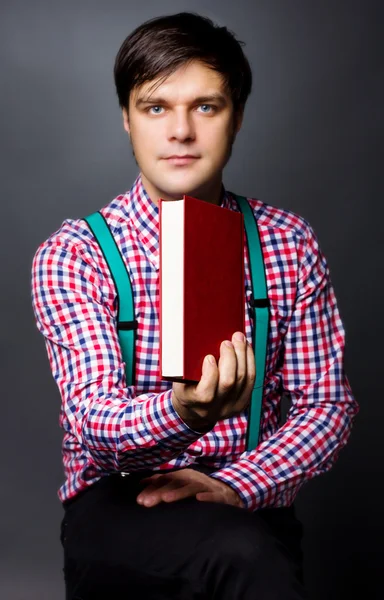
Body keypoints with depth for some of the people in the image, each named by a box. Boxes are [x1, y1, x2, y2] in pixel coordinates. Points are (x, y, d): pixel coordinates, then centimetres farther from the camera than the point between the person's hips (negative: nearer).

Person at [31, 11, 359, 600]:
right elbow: (94, 424, -15)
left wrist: (235, 485, -14)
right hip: (116, 503, -3)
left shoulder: (290, 245, 4)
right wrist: (180, 413, -37)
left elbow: (328, 403, 3)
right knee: (241, 552, -33)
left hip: (247, 501, 3)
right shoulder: (72, 255, -4)